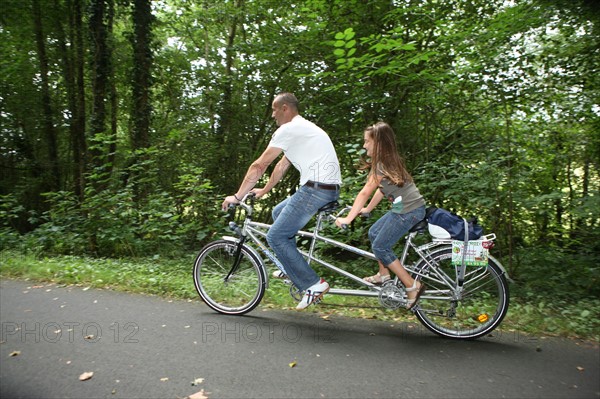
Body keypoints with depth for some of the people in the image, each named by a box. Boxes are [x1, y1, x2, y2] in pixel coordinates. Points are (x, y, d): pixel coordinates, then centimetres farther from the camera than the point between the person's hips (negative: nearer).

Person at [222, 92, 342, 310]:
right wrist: (264, 190, 37)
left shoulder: (287, 130, -6)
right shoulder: (303, 128, 25)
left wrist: (237, 196, 3)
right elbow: (282, 166, 31)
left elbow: (259, 166, -4)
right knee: (278, 212, 25)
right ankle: (290, 267, 28)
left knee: (275, 236, -3)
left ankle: (313, 284, -1)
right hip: (331, 189, 10)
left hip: (315, 189, -10)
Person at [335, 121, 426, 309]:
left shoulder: (382, 165, -16)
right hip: (404, 208, 10)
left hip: (409, 211, -10)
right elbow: (382, 189, 18)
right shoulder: (390, 161, 12)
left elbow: (364, 193, -15)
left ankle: (413, 286, 3)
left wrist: (348, 219, -11)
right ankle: (383, 275, 29)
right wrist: (367, 209, 23)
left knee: (380, 247, -3)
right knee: (374, 233, 17)